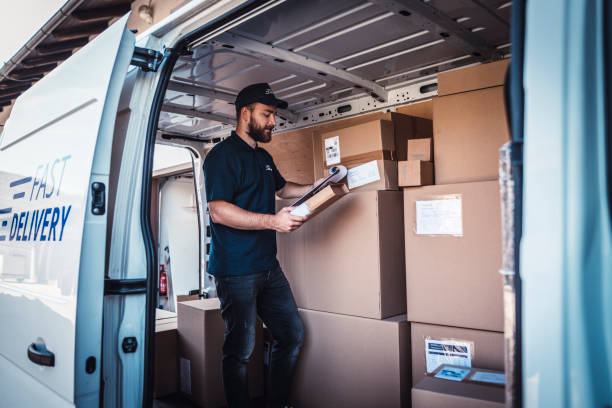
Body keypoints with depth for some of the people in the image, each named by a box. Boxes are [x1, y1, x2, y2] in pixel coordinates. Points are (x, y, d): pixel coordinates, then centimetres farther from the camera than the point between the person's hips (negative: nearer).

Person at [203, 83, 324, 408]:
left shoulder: (264, 157, 18)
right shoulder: (222, 156, -10)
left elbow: (281, 188, 34)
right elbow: (219, 211, -20)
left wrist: (314, 188, 18)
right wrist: (272, 221, -26)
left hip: (269, 267, 9)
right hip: (236, 270, -9)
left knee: (292, 335, 14)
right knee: (240, 350, 2)